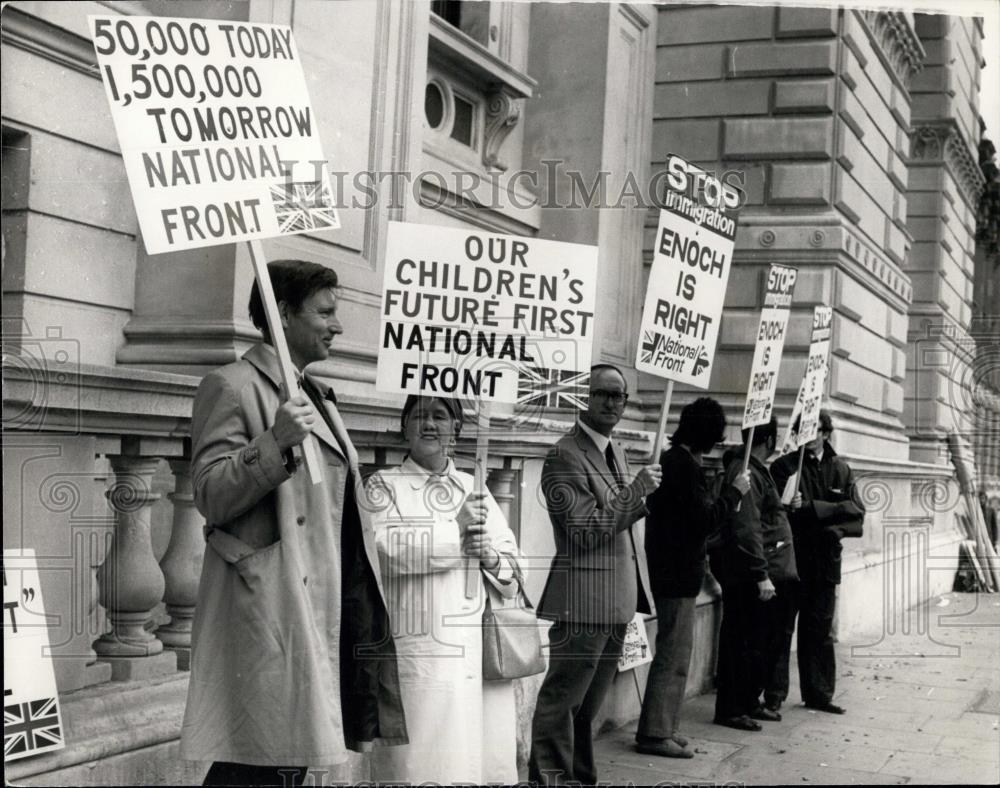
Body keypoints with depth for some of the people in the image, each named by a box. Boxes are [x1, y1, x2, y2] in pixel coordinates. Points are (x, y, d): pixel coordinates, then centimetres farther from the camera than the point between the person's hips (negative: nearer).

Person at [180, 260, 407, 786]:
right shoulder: (232, 387, -5)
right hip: (268, 613, -8)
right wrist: (275, 442, -26)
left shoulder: (316, 395, 21)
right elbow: (210, 496, -13)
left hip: (318, 613, 8)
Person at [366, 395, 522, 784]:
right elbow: (382, 548, -15)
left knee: (487, 763, 6)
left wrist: (490, 558, -7)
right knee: (423, 764, -7)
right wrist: (456, 533, -18)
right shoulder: (384, 486, 5)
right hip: (420, 655, -4)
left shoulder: (477, 491, 16)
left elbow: (513, 578, 14)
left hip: (483, 653, 4)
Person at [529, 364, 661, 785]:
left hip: (617, 603, 9)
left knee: (588, 706, 18)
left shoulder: (615, 450, 15)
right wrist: (637, 490, -20)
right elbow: (588, 530, -19)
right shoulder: (564, 456, -14)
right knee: (561, 702, -3)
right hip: (584, 603, -9)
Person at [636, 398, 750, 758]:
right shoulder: (685, 465, -18)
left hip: (669, 571, 10)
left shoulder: (670, 459, 12)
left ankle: (660, 728, 23)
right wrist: (735, 491, -9)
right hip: (679, 575, -10)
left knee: (672, 654, 17)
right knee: (674, 656, -4)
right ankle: (655, 733, 1)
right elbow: (705, 519, -19)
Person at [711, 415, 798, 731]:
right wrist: (761, 575, -22)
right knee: (745, 642, -4)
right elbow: (747, 530, -22)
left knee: (769, 640, 16)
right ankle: (731, 709, 4)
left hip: (771, 574, 11)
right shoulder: (744, 473, -17)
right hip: (748, 578, -11)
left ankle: (750, 702, 26)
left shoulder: (757, 471, 16)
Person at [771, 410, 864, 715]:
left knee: (821, 629, 9)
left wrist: (810, 507, -13)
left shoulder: (840, 470, 10)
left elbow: (855, 511, -1)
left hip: (824, 560, 3)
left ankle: (819, 695, 18)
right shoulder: (783, 467, -1)